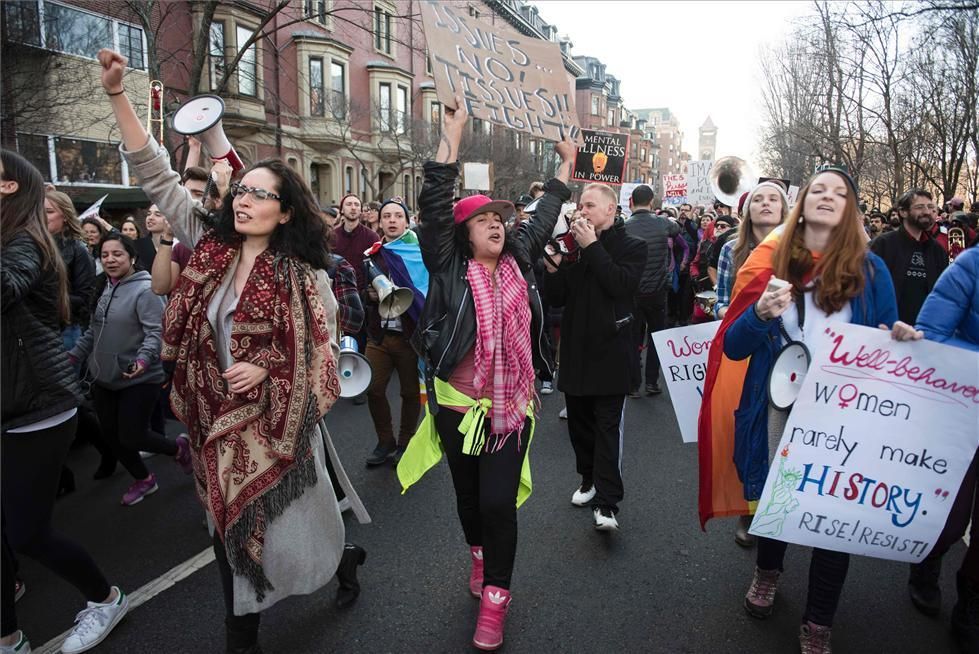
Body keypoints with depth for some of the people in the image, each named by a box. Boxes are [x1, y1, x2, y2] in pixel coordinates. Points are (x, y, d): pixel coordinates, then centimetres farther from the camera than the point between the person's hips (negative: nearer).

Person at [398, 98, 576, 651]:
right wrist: (453, 135, -19)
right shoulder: (449, 268, -7)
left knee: (499, 501, -1)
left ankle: (495, 597, 17)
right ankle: (480, 557, 46)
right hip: (460, 405, -1)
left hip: (512, 406, 1)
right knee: (468, 496, 17)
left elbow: (543, 220, 17)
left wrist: (567, 166, 25)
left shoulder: (517, 261, 4)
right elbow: (434, 207, -16)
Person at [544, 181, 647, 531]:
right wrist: (553, 268, -10)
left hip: (610, 349, -5)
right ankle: (589, 479, 31)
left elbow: (622, 284, -19)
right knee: (579, 420, 13)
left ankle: (606, 502, -2)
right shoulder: (574, 245, 11)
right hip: (575, 347, 5)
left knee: (608, 426, -5)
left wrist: (593, 247, -17)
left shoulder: (631, 246, 0)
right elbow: (555, 299, 8)